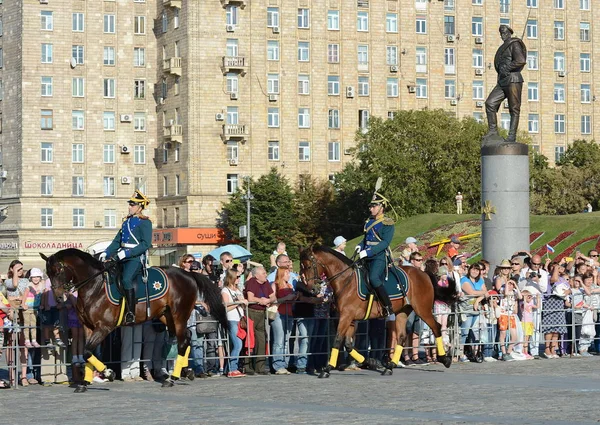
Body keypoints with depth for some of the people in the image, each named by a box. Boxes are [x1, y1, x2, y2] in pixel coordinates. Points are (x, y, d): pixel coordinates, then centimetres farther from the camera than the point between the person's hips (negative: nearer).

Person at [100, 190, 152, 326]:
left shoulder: (145, 222, -4)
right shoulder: (127, 222, 20)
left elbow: (146, 244, -14)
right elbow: (117, 241, 21)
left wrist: (127, 253, -21)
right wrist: (106, 253, 5)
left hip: (136, 258, -9)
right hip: (123, 258, 9)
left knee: (126, 280, -30)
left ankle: (131, 314, -29)